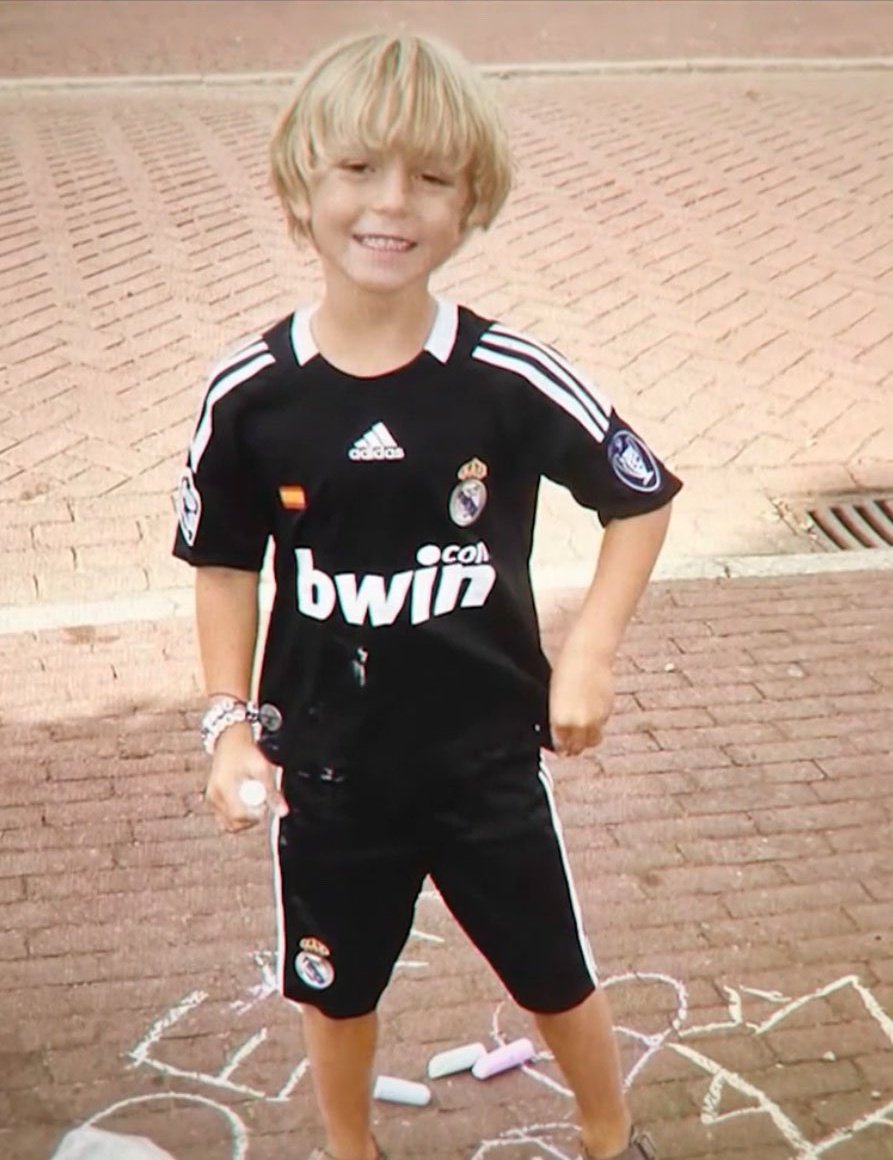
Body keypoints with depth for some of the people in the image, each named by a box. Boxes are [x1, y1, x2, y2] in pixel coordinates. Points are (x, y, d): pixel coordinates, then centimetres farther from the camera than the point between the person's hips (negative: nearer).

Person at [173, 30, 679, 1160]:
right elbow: (225, 562, 0)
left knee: (557, 980, 18)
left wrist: (589, 651, -12)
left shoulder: (513, 380, -17)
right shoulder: (249, 395, -14)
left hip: (488, 751, -1)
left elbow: (643, 496, -3)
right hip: (325, 760, 1)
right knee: (335, 987, 22)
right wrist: (230, 723, -6)